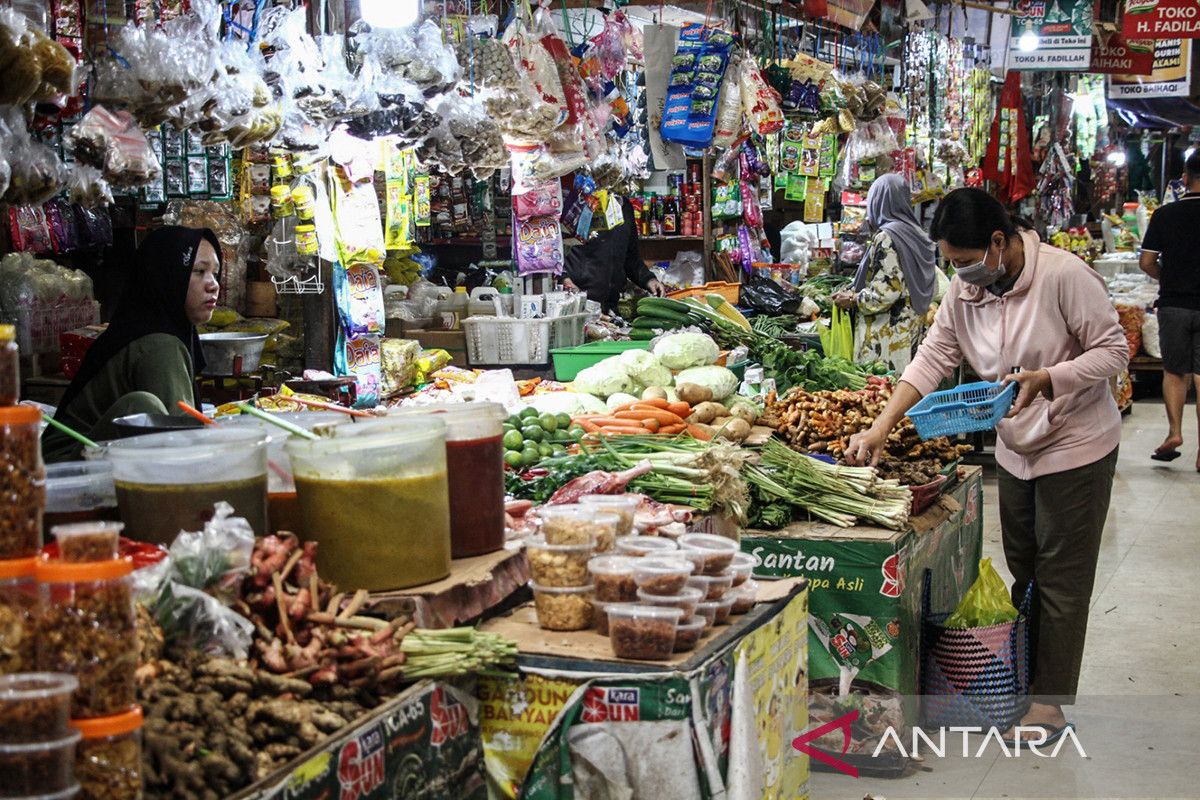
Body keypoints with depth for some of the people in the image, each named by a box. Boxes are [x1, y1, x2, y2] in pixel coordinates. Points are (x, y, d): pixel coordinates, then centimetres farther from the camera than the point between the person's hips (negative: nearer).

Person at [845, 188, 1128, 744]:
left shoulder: (1063, 275, -22)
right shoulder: (964, 291, -3)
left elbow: (1114, 350, -17)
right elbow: (931, 360, -3)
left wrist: (1046, 379, -31)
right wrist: (881, 428, -12)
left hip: (1076, 447, -6)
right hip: (1015, 449, 7)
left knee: (1060, 579, 2)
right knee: (1023, 573, 16)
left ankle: (1051, 702, 12)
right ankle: (1024, 679, 30)